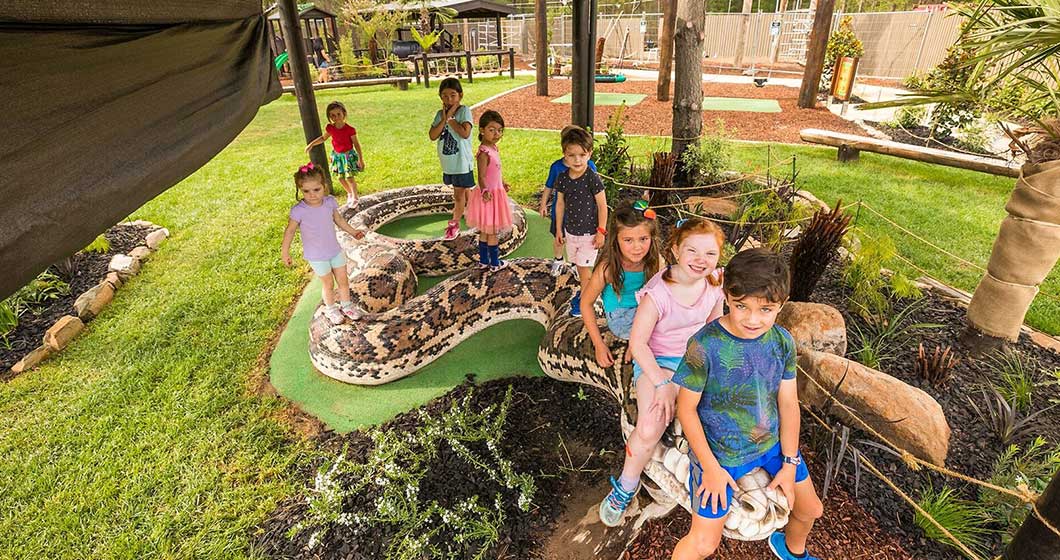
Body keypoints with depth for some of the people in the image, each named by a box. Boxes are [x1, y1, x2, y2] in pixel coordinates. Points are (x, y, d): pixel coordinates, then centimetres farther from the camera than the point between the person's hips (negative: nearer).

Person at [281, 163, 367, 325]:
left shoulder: (329, 202, -12)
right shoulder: (299, 211, -23)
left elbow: (338, 219, 7)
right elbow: (290, 230, -10)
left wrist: (353, 232, 13)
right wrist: (285, 251, -6)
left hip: (335, 251, 4)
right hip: (317, 257, -4)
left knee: (343, 280, 14)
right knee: (328, 284, 11)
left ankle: (346, 305, 37)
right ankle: (331, 309, 36)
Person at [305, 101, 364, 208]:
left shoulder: (350, 129, -19)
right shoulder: (330, 128, -7)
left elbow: (356, 144, -12)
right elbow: (323, 138, 13)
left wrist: (361, 159, -12)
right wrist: (311, 144, 8)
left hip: (348, 154, -5)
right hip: (337, 155, 5)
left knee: (349, 177, -12)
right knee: (340, 178, 12)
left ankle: (355, 197, 8)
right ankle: (349, 193, 37)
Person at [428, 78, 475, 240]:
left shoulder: (464, 111, -12)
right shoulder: (440, 114, 3)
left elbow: (465, 133, -26)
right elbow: (432, 136, -7)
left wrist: (451, 118, -19)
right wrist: (444, 119, -14)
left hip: (461, 161, -5)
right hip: (448, 162, 5)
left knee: (459, 193, 2)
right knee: (461, 190, 21)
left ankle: (455, 223, 9)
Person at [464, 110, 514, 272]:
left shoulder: (494, 148, 6)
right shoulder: (484, 152, -22)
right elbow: (481, 176, -27)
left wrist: (502, 183, 32)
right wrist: (485, 191, -42)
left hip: (496, 192, 9)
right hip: (489, 195, -9)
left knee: (485, 231, 17)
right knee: (492, 232, 4)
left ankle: (483, 260, 29)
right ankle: (495, 263, 17)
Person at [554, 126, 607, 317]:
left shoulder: (593, 179, -19)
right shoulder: (562, 178, -5)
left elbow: (602, 206, -13)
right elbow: (560, 203, 6)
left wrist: (601, 231, -12)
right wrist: (559, 229, 10)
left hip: (589, 233, -5)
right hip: (570, 231, 5)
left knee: (584, 266, 2)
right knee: (578, 264, 19)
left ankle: (584, 299, 18)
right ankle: (585, 290, 40)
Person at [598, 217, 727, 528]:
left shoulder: (714, 285, -4)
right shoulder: (658, 294, -22)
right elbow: (638, 342, -18)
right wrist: (661, 382, -23)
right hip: (657, 361, -5)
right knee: (649, 430, -25)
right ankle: (626, 487, 5)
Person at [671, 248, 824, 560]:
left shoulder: (782, 341, -12)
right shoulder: (705, 345, -28)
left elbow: (788, 402, -2)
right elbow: (686, 408, -18)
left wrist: (790, 463, 2)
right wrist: (711, 467, -14)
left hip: (772, 441, 6)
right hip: (718, 451, -5)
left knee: (811, 509, 24)